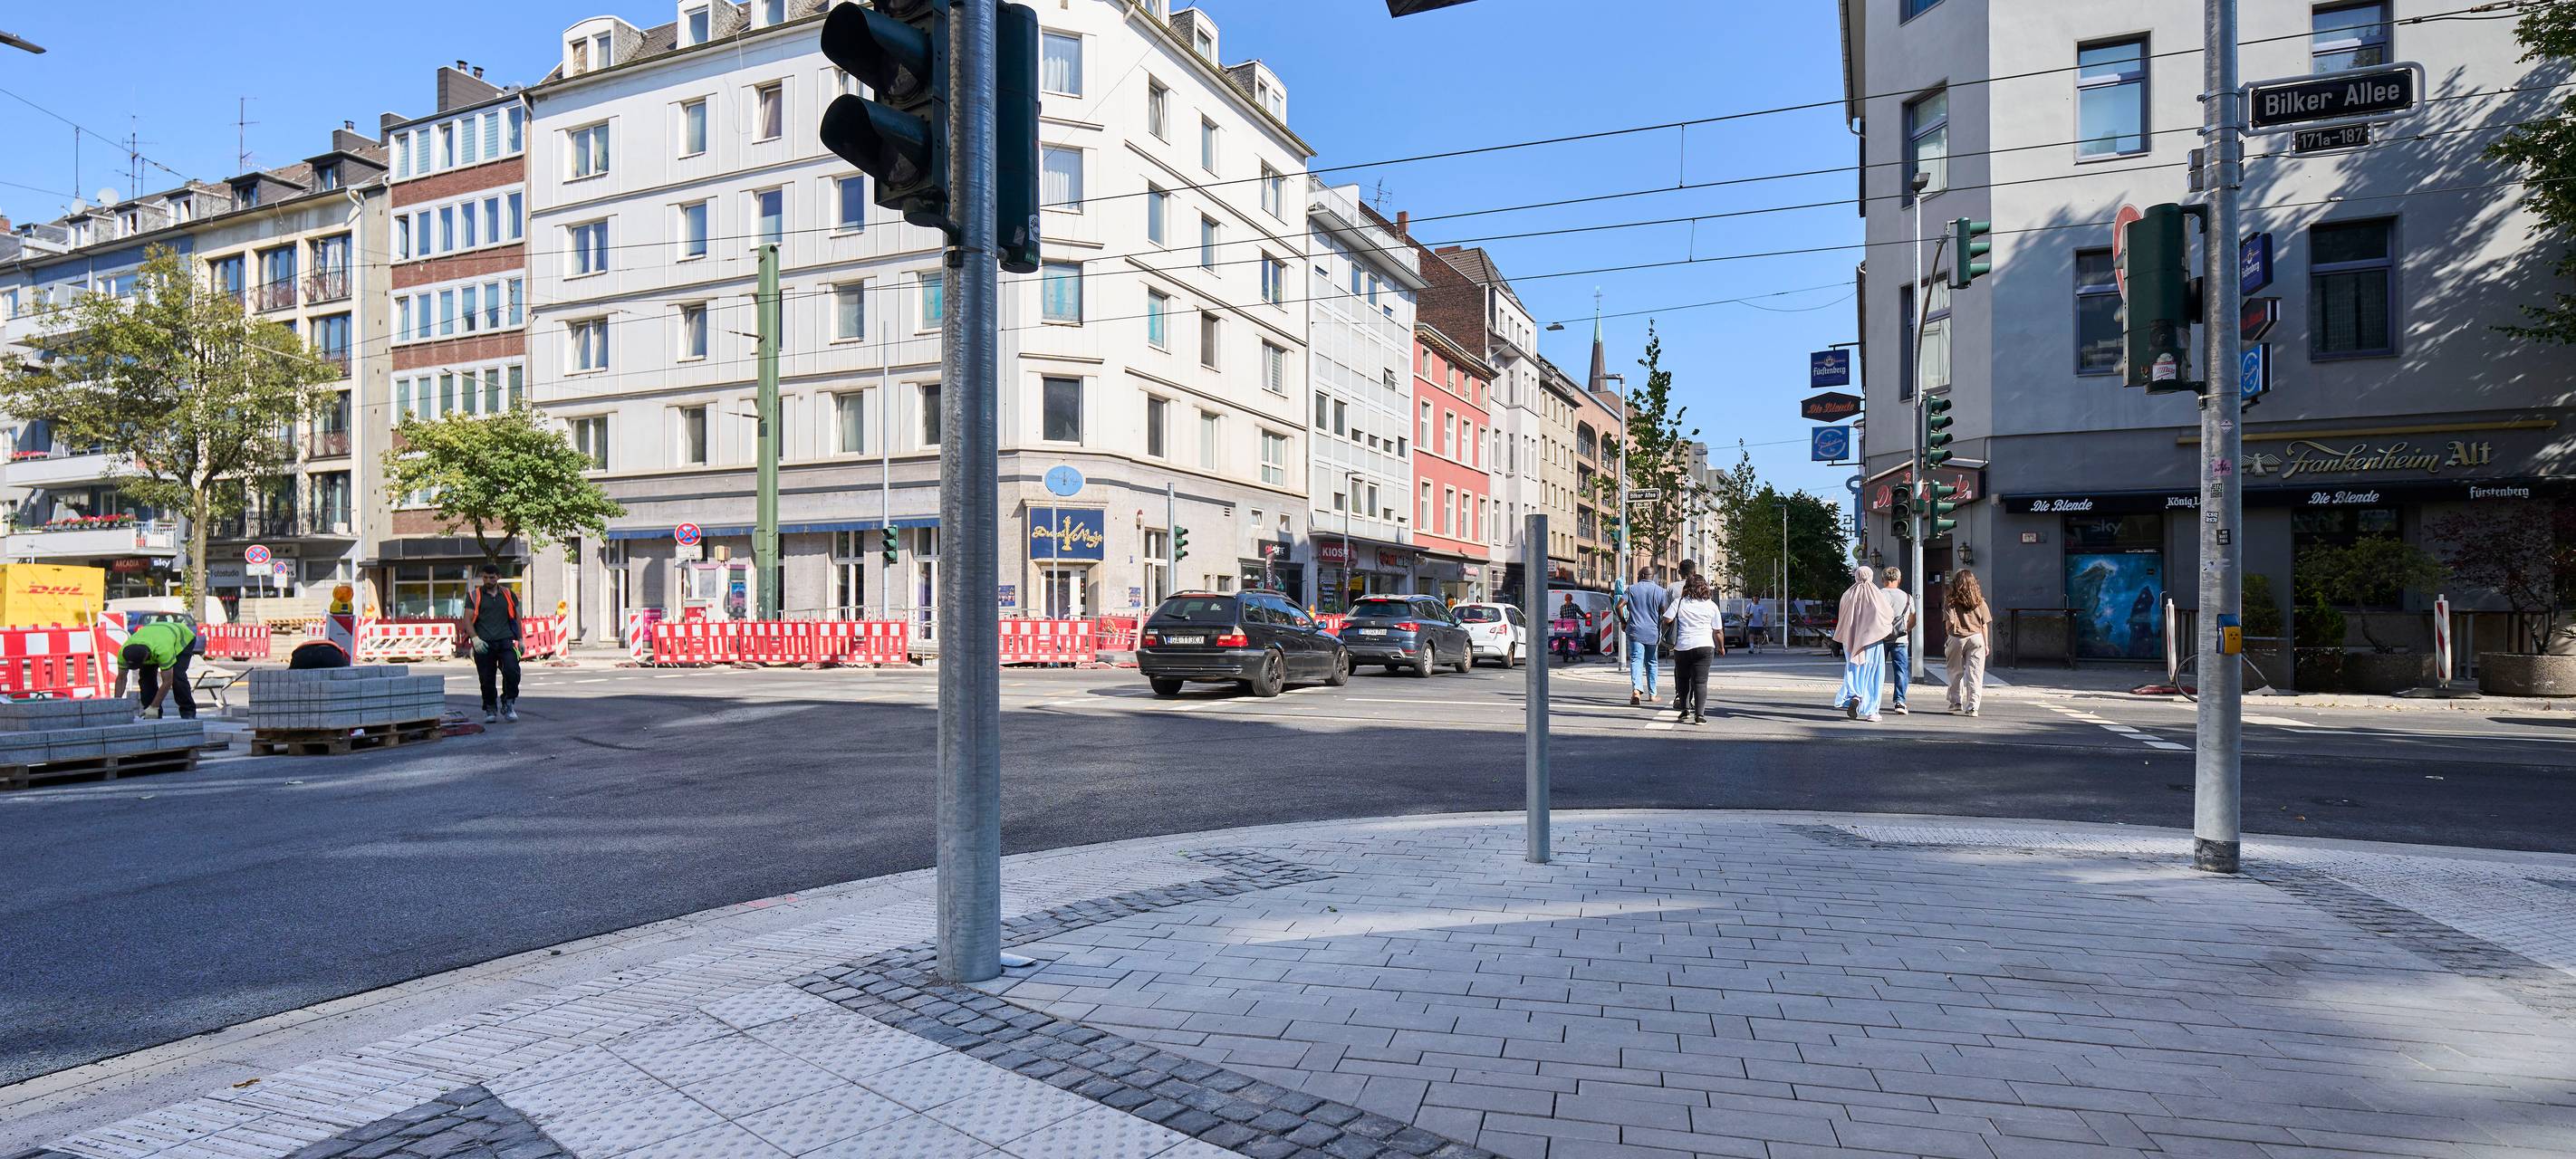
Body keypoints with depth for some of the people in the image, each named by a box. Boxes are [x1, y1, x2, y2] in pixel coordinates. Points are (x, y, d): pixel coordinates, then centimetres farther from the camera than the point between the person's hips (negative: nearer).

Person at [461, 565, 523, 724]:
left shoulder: (508, 595, 14)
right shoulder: (474, 596, 7)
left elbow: (516, 617, 21)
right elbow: (468, 619, 1)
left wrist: (520, 639, 17)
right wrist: (475, 638, -13)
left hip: (505, 641, 1)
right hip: (484, 644, -1)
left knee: (512, 671, -16)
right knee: (486, 679, 2)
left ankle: (508, 704, 1)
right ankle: (490, 709, 17)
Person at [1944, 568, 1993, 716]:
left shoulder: (1950, 601, -5)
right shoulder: (1979, 601, 3)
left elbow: (1949, 622, -11)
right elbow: (1984, 624, 5)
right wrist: (1986, 644, 12)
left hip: (1957, 638, -1)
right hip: (1976, 638, 1)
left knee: (1956, 672, 16)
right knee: (1975, 674, 1)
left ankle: (1956, 701, 24)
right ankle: (1972, 707, -5)